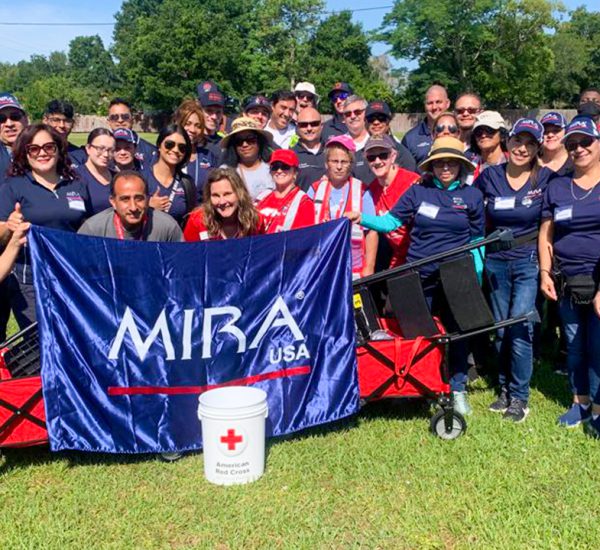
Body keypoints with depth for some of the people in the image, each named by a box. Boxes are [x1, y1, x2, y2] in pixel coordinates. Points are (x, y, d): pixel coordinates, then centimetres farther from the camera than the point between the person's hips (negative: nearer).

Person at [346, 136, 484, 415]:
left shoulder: (472, 195, 2)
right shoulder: (418, 191, 2)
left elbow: (477, 240, 7)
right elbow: (390, 221, -1)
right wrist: (362, 219, -17)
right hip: (419, 277, 1)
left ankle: (458, 389, 23)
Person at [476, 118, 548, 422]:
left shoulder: (546, 179, -4)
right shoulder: (489, 176, 0)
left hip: (529, 262, -3)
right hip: (496, 262, 3)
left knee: (520, 326, -9)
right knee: (501, 328, 11)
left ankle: (520, 396, 5)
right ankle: (504, 388, 25)